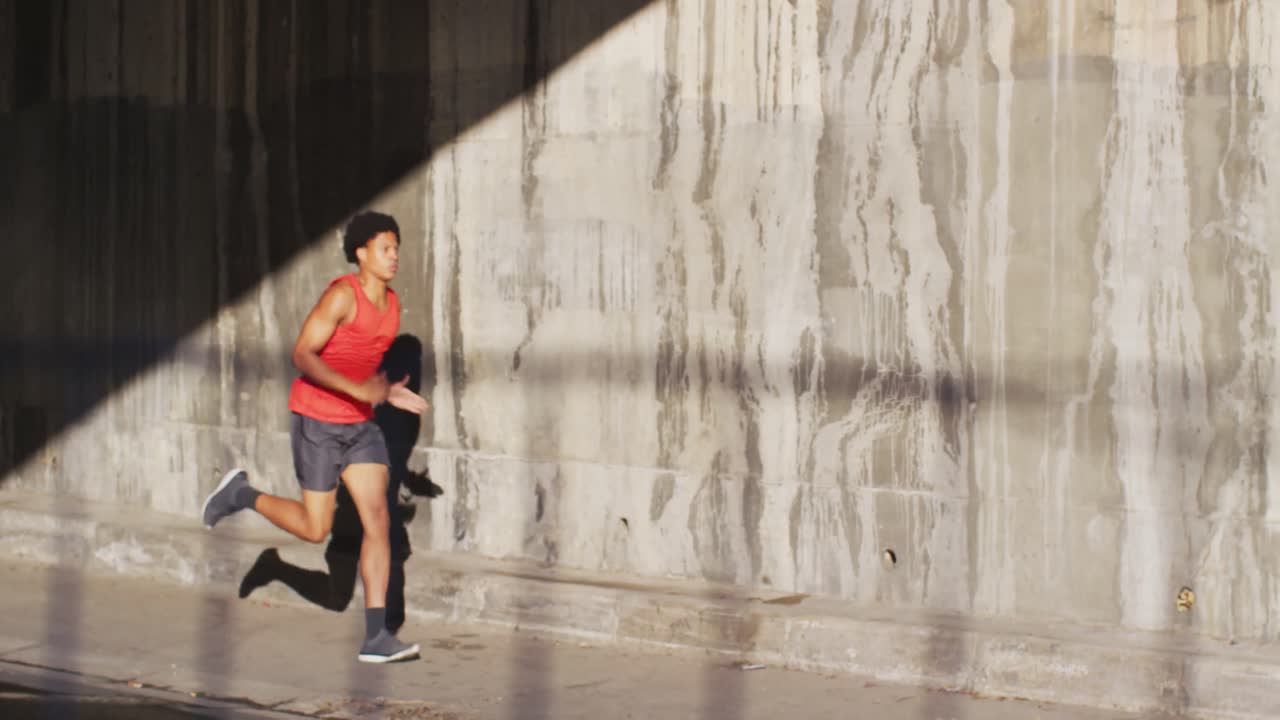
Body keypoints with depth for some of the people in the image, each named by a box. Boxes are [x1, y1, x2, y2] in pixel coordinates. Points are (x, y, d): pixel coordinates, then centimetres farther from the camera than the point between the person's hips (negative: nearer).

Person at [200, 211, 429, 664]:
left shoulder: (392, 304, 6)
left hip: (359, 424, 6)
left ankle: (376, 636, -8)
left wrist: (389, 394, 5)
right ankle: (241, 494, 28)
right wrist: (356, 389, -31)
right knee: (316, 529, 0)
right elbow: (303, 355, -22)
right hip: (316, 421, -6)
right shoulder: (342, 294, -18)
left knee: (378, 520, -8)